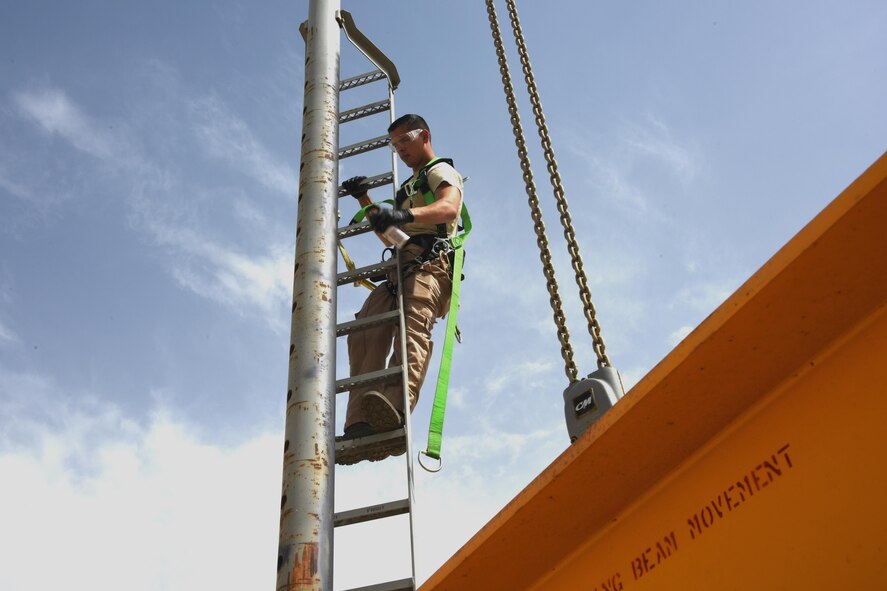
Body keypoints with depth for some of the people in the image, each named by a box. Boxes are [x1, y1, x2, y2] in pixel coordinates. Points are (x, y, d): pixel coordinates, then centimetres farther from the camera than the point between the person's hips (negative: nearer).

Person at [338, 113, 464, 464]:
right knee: (365, 333, -18)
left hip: (430, 261, -7)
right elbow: (389, 237, 41)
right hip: (400, 268, 8)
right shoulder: (409, 188, 40)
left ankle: (394, 413, -58)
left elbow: (449, 207, -12)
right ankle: (360, 426, -33)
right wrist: (364, 201, 30)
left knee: (412, 328, -33)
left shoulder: (441, 170, 13)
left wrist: (405, 215, -31)